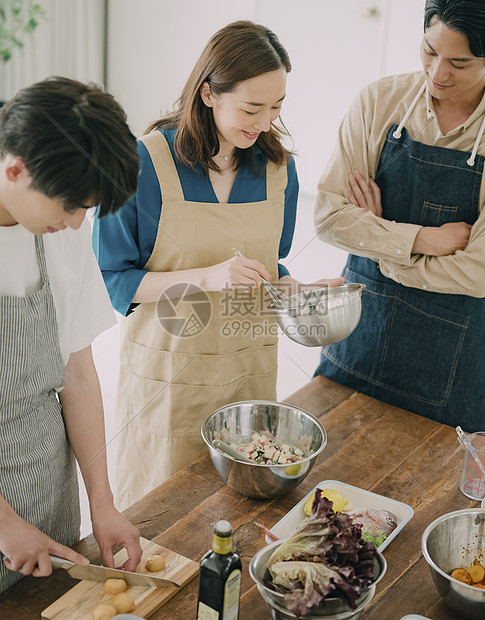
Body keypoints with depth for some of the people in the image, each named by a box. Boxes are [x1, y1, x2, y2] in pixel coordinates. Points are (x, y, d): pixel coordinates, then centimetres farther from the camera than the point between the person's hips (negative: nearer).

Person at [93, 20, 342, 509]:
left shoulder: (278, 168, 1)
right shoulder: (145, 163, -14)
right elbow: (111, 280, -11)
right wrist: (207, 276, -23)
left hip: (249, 368, 4)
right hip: (168, 372, -3)